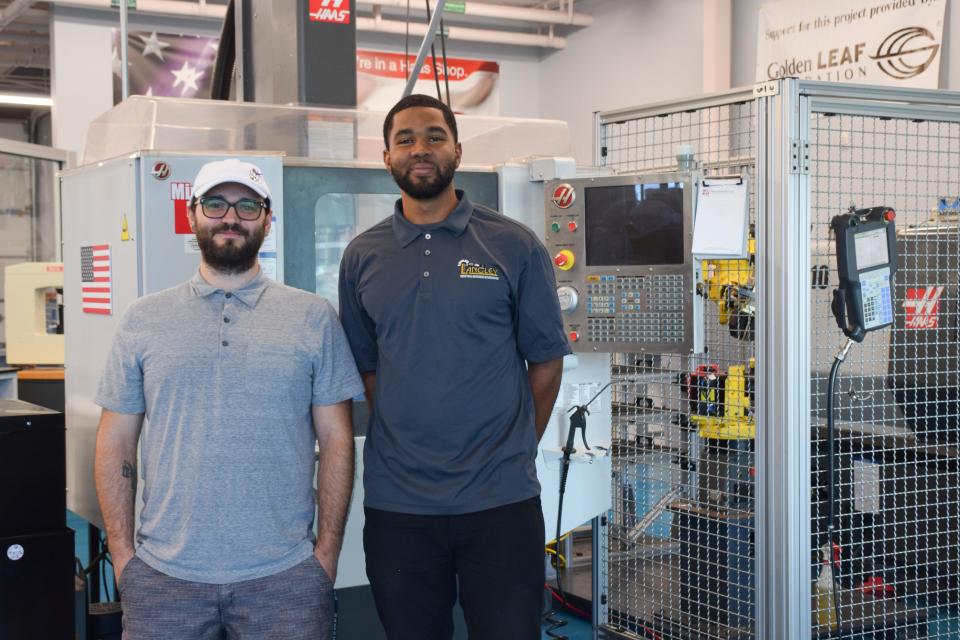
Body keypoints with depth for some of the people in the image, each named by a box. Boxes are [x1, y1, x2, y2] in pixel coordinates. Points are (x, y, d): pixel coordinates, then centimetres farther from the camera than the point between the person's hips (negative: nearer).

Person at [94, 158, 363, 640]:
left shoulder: (313, 317, 3)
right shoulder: (143, 321, 6)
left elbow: (336, 441, 2)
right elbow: (116, 443, 7)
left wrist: (327, 553, -2)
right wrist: (122, 554, 2)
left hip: (285, 576, -1)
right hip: (163, 573, 1)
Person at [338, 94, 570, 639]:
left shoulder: (514, 246, 0)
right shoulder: (363, 257, 7)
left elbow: (546, 359, 3)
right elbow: (367, 367, 12)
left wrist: (512, 453, 2)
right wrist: (406, 446, 3)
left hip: (500, 500, -2)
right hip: (396, 505, 2)